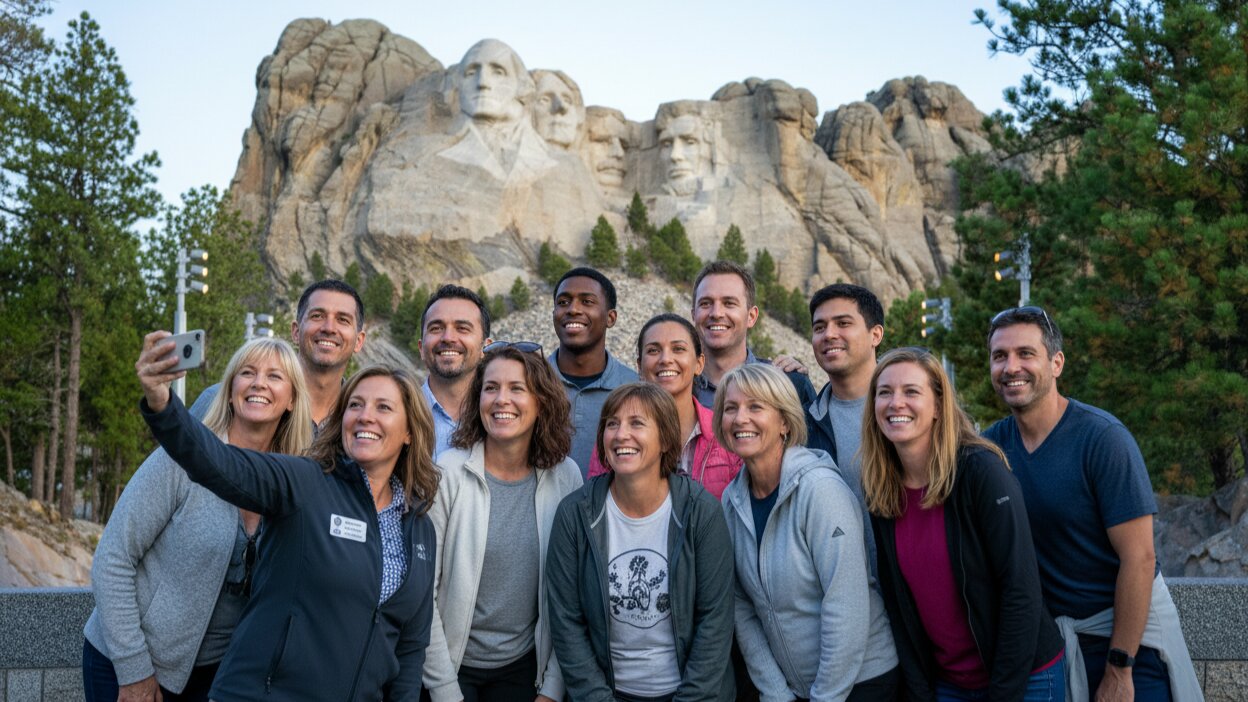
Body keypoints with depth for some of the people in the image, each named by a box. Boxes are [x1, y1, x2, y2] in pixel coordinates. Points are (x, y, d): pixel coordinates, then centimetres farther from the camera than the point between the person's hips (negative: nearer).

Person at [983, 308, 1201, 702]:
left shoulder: (1102, 438, -18)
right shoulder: (992, 444, -5)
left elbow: (1139, 557, -18)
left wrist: (1119, 670, -18)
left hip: (1128, 627, -4)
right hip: (1052, 630, 4)